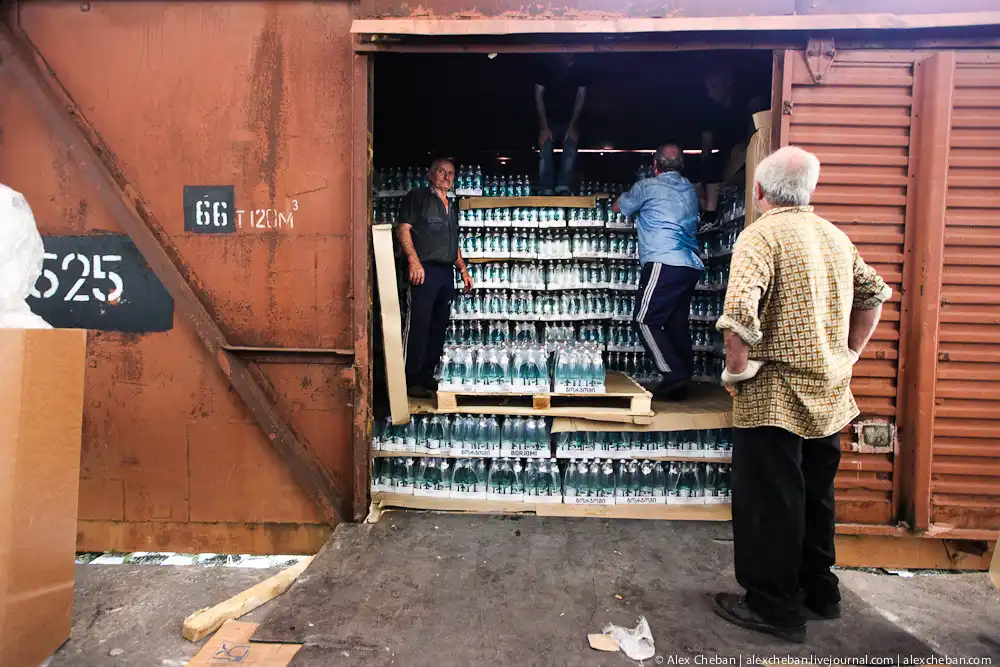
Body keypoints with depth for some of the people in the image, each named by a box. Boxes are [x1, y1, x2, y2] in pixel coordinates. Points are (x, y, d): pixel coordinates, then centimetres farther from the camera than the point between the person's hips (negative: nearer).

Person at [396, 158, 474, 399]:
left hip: (446, 273, 8)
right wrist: (414, 260, -19)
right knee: (418, 326, -8)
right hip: (424, 271, -7)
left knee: (439, 327, 8)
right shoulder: (418, 197, 4)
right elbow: (403, 228, -7)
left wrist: (463, 271, 21)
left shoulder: (452, 207, 25)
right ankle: (411, 381, -1)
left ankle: (427, 377, 18)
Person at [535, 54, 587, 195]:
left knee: (571, 152, -23)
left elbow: (580, 97, -6)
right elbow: (539, 96, -8)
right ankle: (546, 193, -26)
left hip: (571, 120, 0)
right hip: (549, 120, 0)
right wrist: (544, 127, -16)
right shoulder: (545, 68, -7)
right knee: (545, 153, -20)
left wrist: (572, 126, -15)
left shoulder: (579, 69, -7)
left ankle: (563, 189, -30)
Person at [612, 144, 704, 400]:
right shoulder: (689, 190, 21)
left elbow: (618, 207, 18)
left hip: (664, 264, -7)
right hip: (691, 266, 8)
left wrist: (628, 196, 42)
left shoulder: (648, 187, 3)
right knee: (677, 324, 10)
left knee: (645, 320, -5)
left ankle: (673, 374, -13)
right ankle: (682, 382, 12)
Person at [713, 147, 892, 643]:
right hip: (828, 393, 8)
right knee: (815, 495, 20)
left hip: (773, 396, -8)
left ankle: (774, 606, 18)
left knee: (768, 502, 5)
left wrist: (737, 368, -16)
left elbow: (739, 309, -30)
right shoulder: (835, 236, 9)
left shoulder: (762, 235, -15)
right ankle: (819, 592, 35)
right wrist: (848, 355, 18)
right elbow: (874, 295, 19)